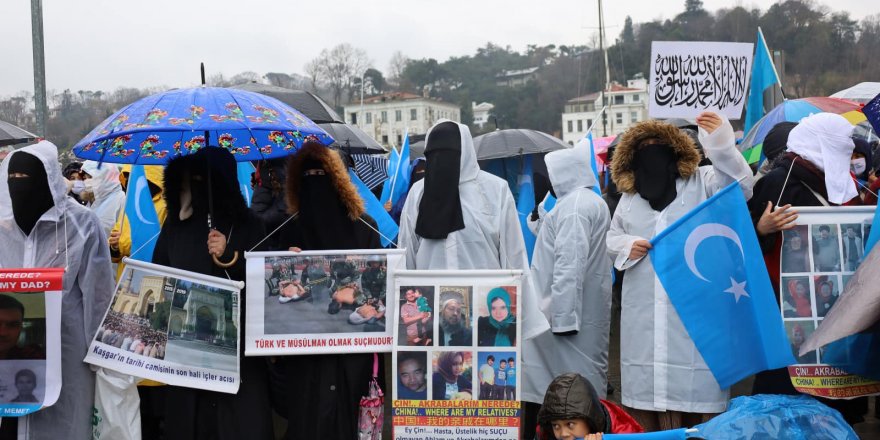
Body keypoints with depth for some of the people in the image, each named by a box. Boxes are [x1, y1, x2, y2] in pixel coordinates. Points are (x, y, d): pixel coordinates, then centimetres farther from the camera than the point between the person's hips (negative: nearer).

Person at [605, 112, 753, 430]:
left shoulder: (702, 182, 2)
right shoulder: (629, 196, 16)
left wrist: (721, 142, -30)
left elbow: (740, 186, -15)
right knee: (645, 386, 5)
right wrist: (626, 246, 1)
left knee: (693, 391, -5)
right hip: (644, 312, 4)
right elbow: (612, 236, 25)